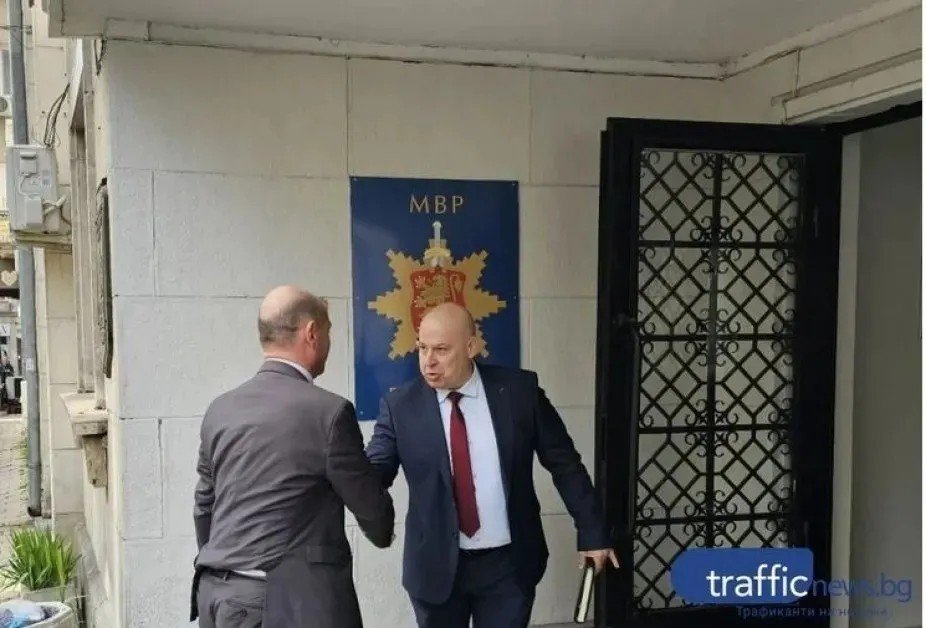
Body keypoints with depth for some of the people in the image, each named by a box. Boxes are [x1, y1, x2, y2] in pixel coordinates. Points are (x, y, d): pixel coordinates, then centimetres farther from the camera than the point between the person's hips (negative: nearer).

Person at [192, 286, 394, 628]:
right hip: (286, 600, -6)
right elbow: (370, 506, -2)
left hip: (217, 593, 6)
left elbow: (203, 508, 15)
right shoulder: (328, 411, -12)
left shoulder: (219, 409, 6)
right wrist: (383, 533, 20)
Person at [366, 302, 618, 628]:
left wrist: (592, 533, 3)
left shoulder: (519, 390, -6)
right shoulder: (400, 405, -7)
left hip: (509, 565, 0)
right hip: (436, 567, 1)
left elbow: (565, 464, 1)